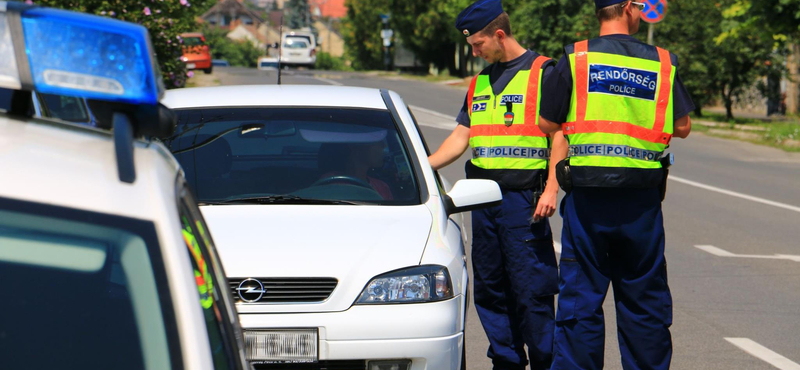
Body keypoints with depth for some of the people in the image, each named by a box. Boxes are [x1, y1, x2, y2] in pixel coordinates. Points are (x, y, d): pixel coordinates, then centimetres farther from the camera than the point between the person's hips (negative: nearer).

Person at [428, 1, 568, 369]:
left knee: (532, 289, -7)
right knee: (489, 289, 8)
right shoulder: (479, 83, 18)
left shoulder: (543, 72, -3)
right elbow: (460, 138, 20)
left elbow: (560, 135, -7)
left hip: (524, 198, -7)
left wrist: (551, 189, -15)